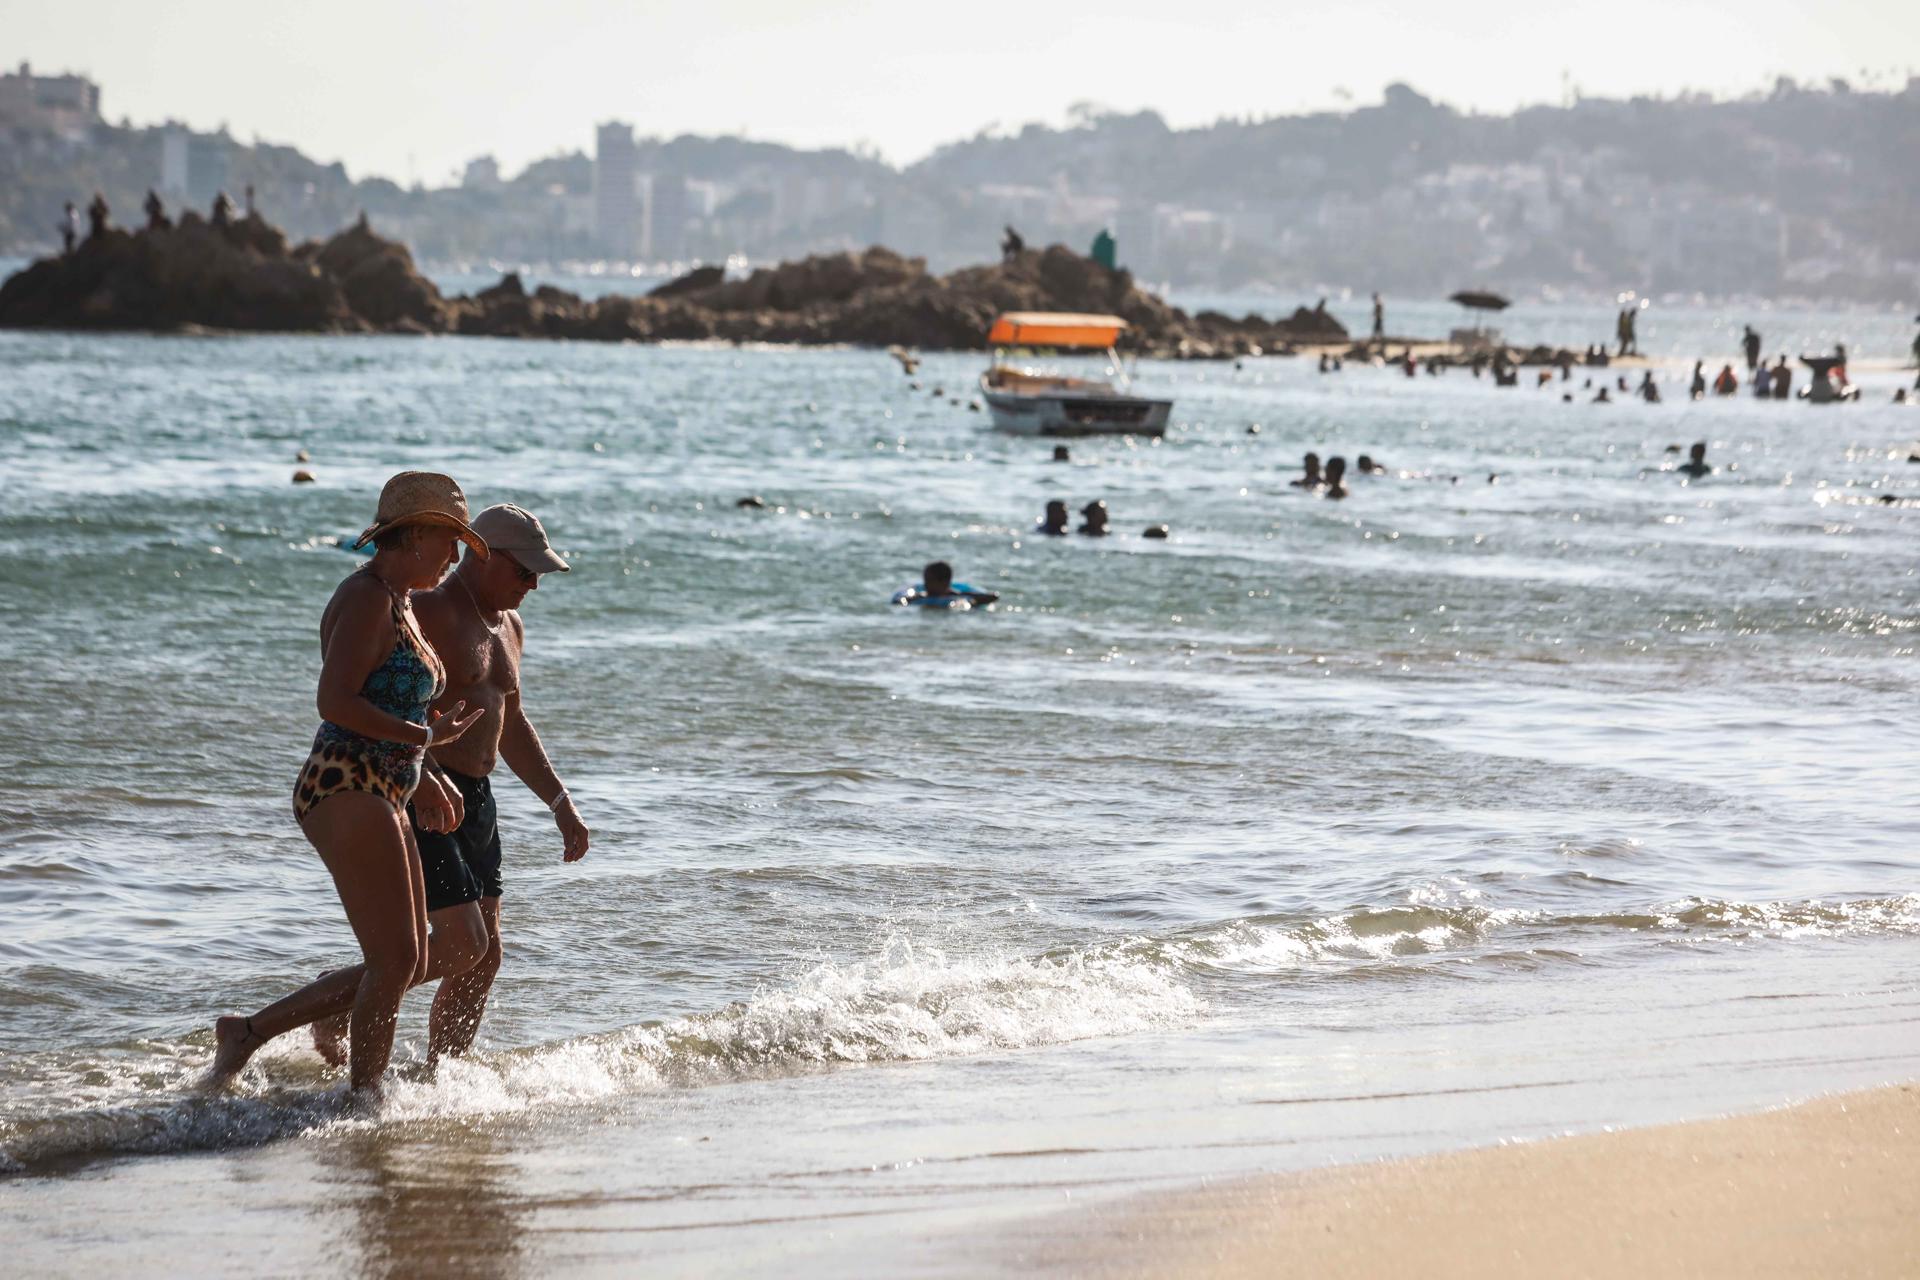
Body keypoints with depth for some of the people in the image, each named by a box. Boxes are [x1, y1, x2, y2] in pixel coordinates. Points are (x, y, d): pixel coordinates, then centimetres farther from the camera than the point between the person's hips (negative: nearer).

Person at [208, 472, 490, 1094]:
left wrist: (425, 776, 11)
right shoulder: (366, 599, -13)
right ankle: (365, 1095, 0)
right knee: (395, 960, -10)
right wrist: (422, 736, -15)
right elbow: (336, 703, -23)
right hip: (346, 793, -10)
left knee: (406, 966, 10)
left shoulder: (397, 604, 18)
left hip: (379, 800, 10)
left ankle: (248, 1032, 16)